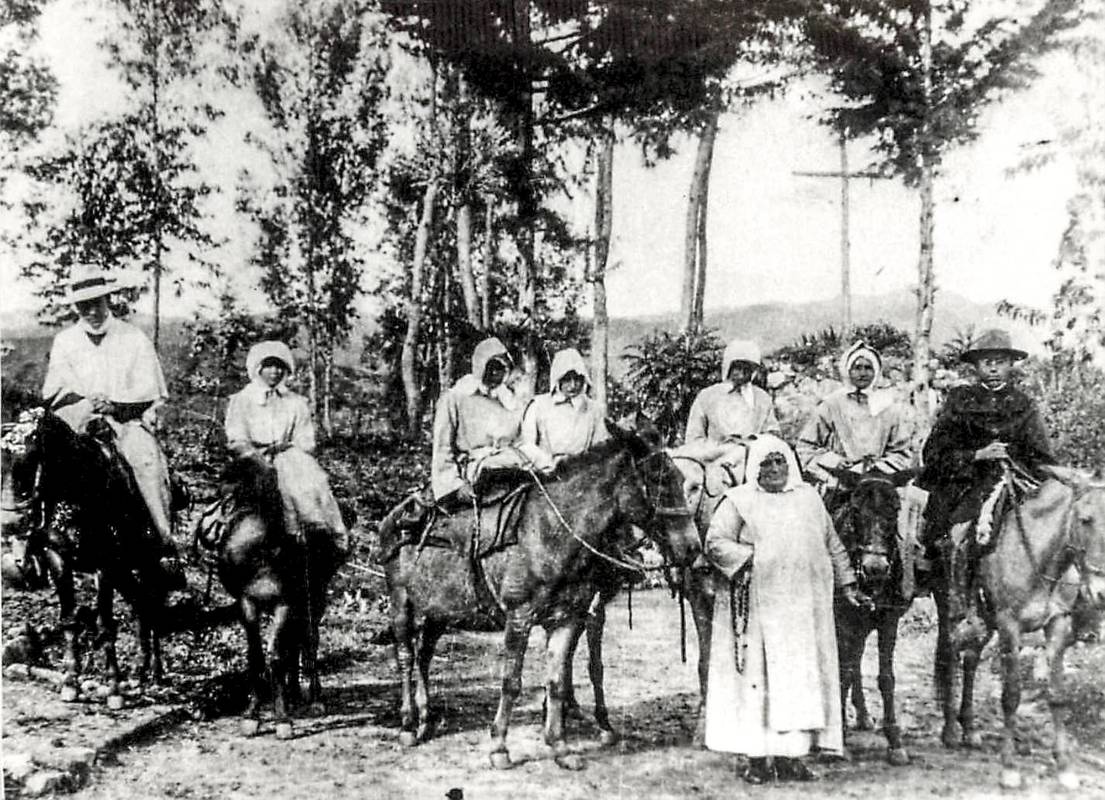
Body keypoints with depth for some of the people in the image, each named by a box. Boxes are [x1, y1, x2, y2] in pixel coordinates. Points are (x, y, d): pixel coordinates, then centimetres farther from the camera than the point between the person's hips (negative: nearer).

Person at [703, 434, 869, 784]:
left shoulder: (810, 497, 13)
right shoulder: (738, 500, 1)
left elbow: (832, 545, 18)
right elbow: (715, 542, -5)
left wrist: (847, 585, 14)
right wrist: (750, 556, -15)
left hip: (804, 607, 4)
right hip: (757, 607, -3)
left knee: (800, 678, 2)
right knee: (756, 677, 0)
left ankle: (790, 756, 9)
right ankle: (756, 757, 7)